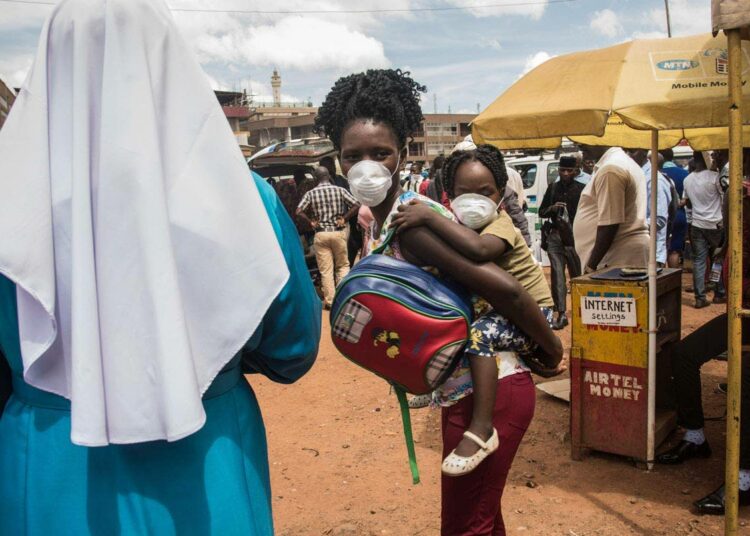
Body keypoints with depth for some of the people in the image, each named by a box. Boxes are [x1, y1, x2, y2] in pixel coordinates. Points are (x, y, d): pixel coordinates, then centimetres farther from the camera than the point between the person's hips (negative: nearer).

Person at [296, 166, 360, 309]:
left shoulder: (311, 193, 1)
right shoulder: (340, 190, 0)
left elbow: (299, 212, -9)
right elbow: (356, 206, -8)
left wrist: (311, 222, 0)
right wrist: (344, 218, -3)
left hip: (320, 234, 0)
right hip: (338, 232, 0)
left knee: (326, 270, 6)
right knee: (342, 265, 15)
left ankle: (329, 301, 8)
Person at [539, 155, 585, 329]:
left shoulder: (581, 189, -2)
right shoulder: (553, 188, 10)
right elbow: (541, 212, 15)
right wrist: (552, 208, -6)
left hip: (575, 237, -3)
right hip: (555, 236, 3)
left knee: (577, 275, 6)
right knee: (557, 274, -5)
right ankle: (561, 314, -5)